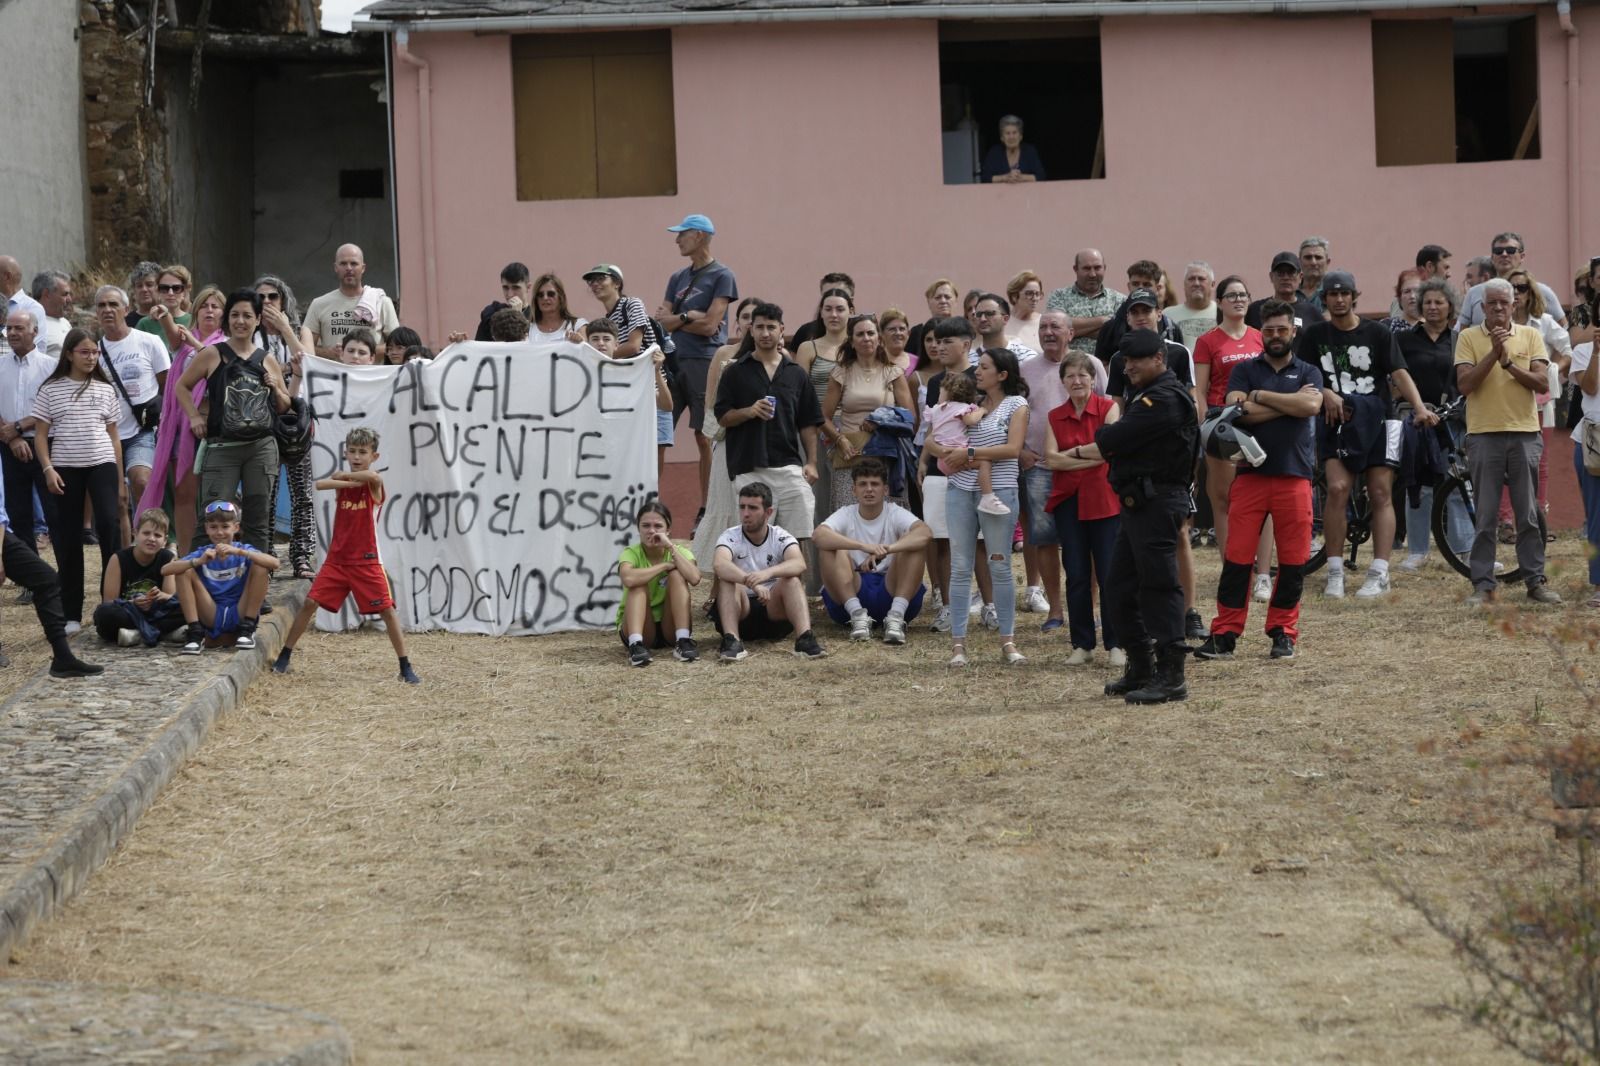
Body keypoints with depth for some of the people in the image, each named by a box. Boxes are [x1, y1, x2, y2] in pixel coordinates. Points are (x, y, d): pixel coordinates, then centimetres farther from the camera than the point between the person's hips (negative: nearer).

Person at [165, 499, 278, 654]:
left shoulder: (245, 551, -2)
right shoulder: (202, 553, 1)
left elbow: (274, 563, -23)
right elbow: (165, 570, -13)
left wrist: (239, 552, -33)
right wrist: (199, 561, -28)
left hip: (239, 614, -1)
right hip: (211, 616, 1)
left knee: (260, 567, -17)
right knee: (185, 571, -13)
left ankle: (247, 631, -9)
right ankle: (195, 634, -11)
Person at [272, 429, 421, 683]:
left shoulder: (373, 483, -5)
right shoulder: (341, 481, 5)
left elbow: (372, 476, -32)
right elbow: (318, 484, -17)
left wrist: (342, 475, -17)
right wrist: (347, 482, -28)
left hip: (366, 561, -3)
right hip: (336, 559, 3)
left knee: (387, 610, -6)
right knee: (310, 603, -2)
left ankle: (406, 668, 1)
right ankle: (284, 656, 10)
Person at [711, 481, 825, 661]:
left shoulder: (781, 537, -2)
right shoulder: (730, 537, -5)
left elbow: (799, 564, -25)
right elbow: (719, 565, -29)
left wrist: (767, 573, -45)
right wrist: (752, 583, -46)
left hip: (774, 610, 0)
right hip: (742, 612, 0)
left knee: (791, 580, -26)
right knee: (728, 579, -27)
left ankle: (805, 638, -44)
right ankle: (732, 641, -42)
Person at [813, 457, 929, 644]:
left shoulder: (895, 514, 0)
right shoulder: (846, 515, 1)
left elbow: (925, 533, -22)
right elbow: (819, 535, -22)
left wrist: (886, 550, -38)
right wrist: (863, 546, -37)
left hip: (890, 591, 0)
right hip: (851, 593, 0)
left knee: (916, 546, -21)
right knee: (832, 550, -22)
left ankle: (896, 616, -27)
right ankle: (858, 615, -25)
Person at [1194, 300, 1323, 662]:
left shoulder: (1308, 373, 12)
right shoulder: (1244, 371, 10)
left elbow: (1311, 406, -10)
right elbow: (1239, 411, -9)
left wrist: (1260, 396, -5)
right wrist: (1291, 402, -6)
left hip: (1294, 477, 1)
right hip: (1250, 475, -1)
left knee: (1293, 562, 2)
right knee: (1237, 558, -4)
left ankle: (1282, 632, 14)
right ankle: (1224, 635, -1)